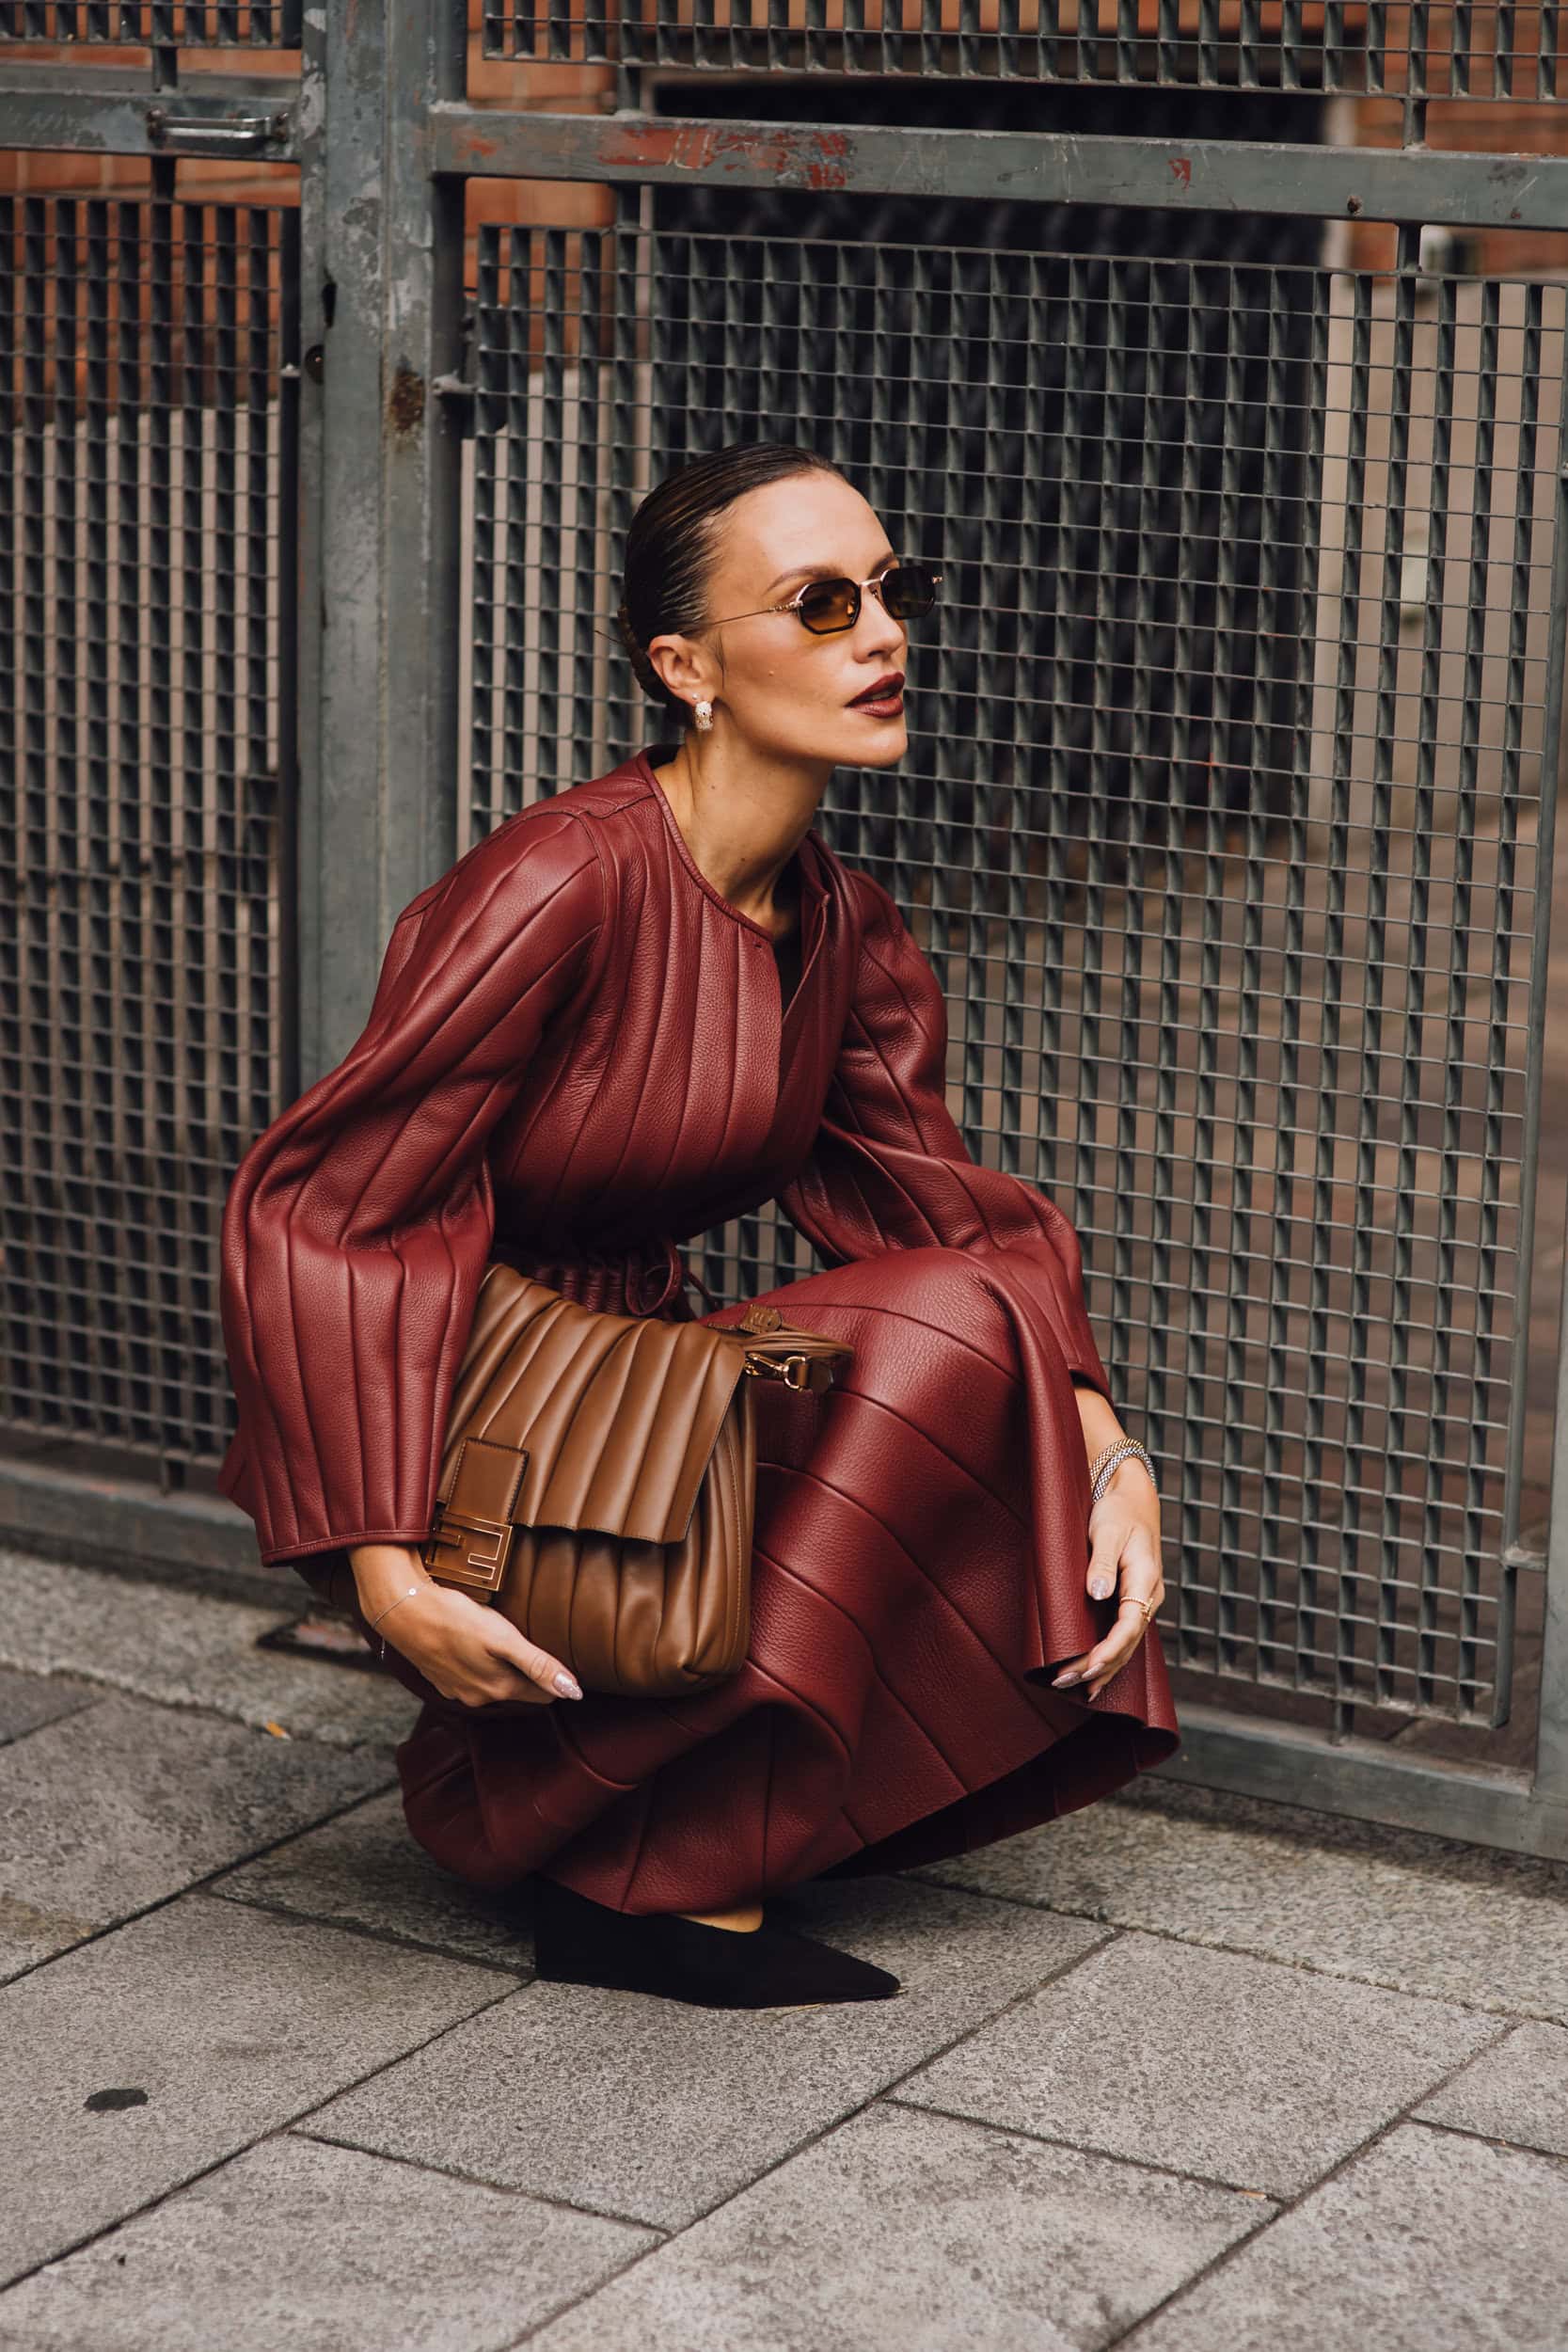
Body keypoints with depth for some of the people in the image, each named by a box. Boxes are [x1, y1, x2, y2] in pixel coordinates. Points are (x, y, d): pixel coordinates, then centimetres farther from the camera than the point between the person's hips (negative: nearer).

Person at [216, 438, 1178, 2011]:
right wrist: (383, 1572, -28)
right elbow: (309, 1213, -23)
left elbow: (929, 1203, 1)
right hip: (445, 1440, -8)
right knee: (937, 1337, -22)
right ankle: (646, 1878, -13)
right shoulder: (563, 882, -23)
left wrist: (1102, 1450, -16)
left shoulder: (840, 926, 3)